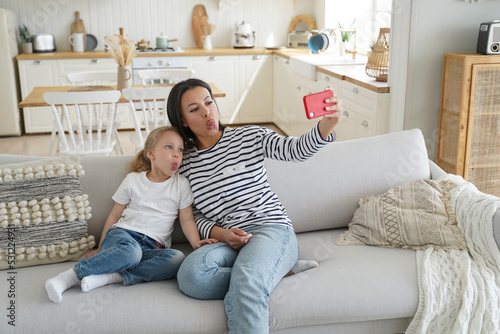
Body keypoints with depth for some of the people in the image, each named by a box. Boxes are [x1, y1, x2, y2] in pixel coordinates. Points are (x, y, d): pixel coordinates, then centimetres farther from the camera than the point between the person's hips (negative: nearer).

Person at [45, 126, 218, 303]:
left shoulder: (181, 184, 11)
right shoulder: (133, 180, 8)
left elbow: (187, 219, 8)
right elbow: (114, 215, 13)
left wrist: (196, 243, -10)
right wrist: (100, 248, 13)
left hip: (152, 248, 2)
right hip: (122, 234, -2)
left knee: (177, 258, -33)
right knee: (130, 251, -40)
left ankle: (113, 276, -33)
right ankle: (70, 276, -32)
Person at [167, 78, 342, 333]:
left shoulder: (250, 136, 7)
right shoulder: (184, 166, 12)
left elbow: (297, 149, -8)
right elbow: (196, 216, 13)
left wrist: (327, 124, -29)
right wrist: (221, 234, -9)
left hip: (271, 229, -4)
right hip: (227, 242, 4)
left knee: (245, 286, -37)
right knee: (191, 273, -31)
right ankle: (276, 273, -16)